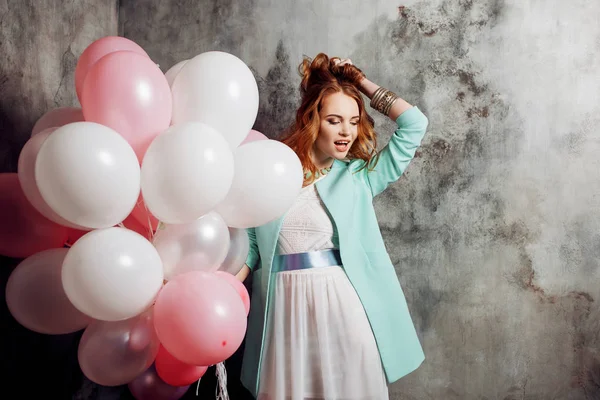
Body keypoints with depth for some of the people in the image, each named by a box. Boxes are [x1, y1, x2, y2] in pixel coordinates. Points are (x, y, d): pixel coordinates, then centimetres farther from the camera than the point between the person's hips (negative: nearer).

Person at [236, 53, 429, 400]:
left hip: (345, 305, 0)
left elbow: (414, 124, 2)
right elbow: (250, 247, 5)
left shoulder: (359, 176, 5)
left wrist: (361, 82, 5)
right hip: (287, 307, 0)